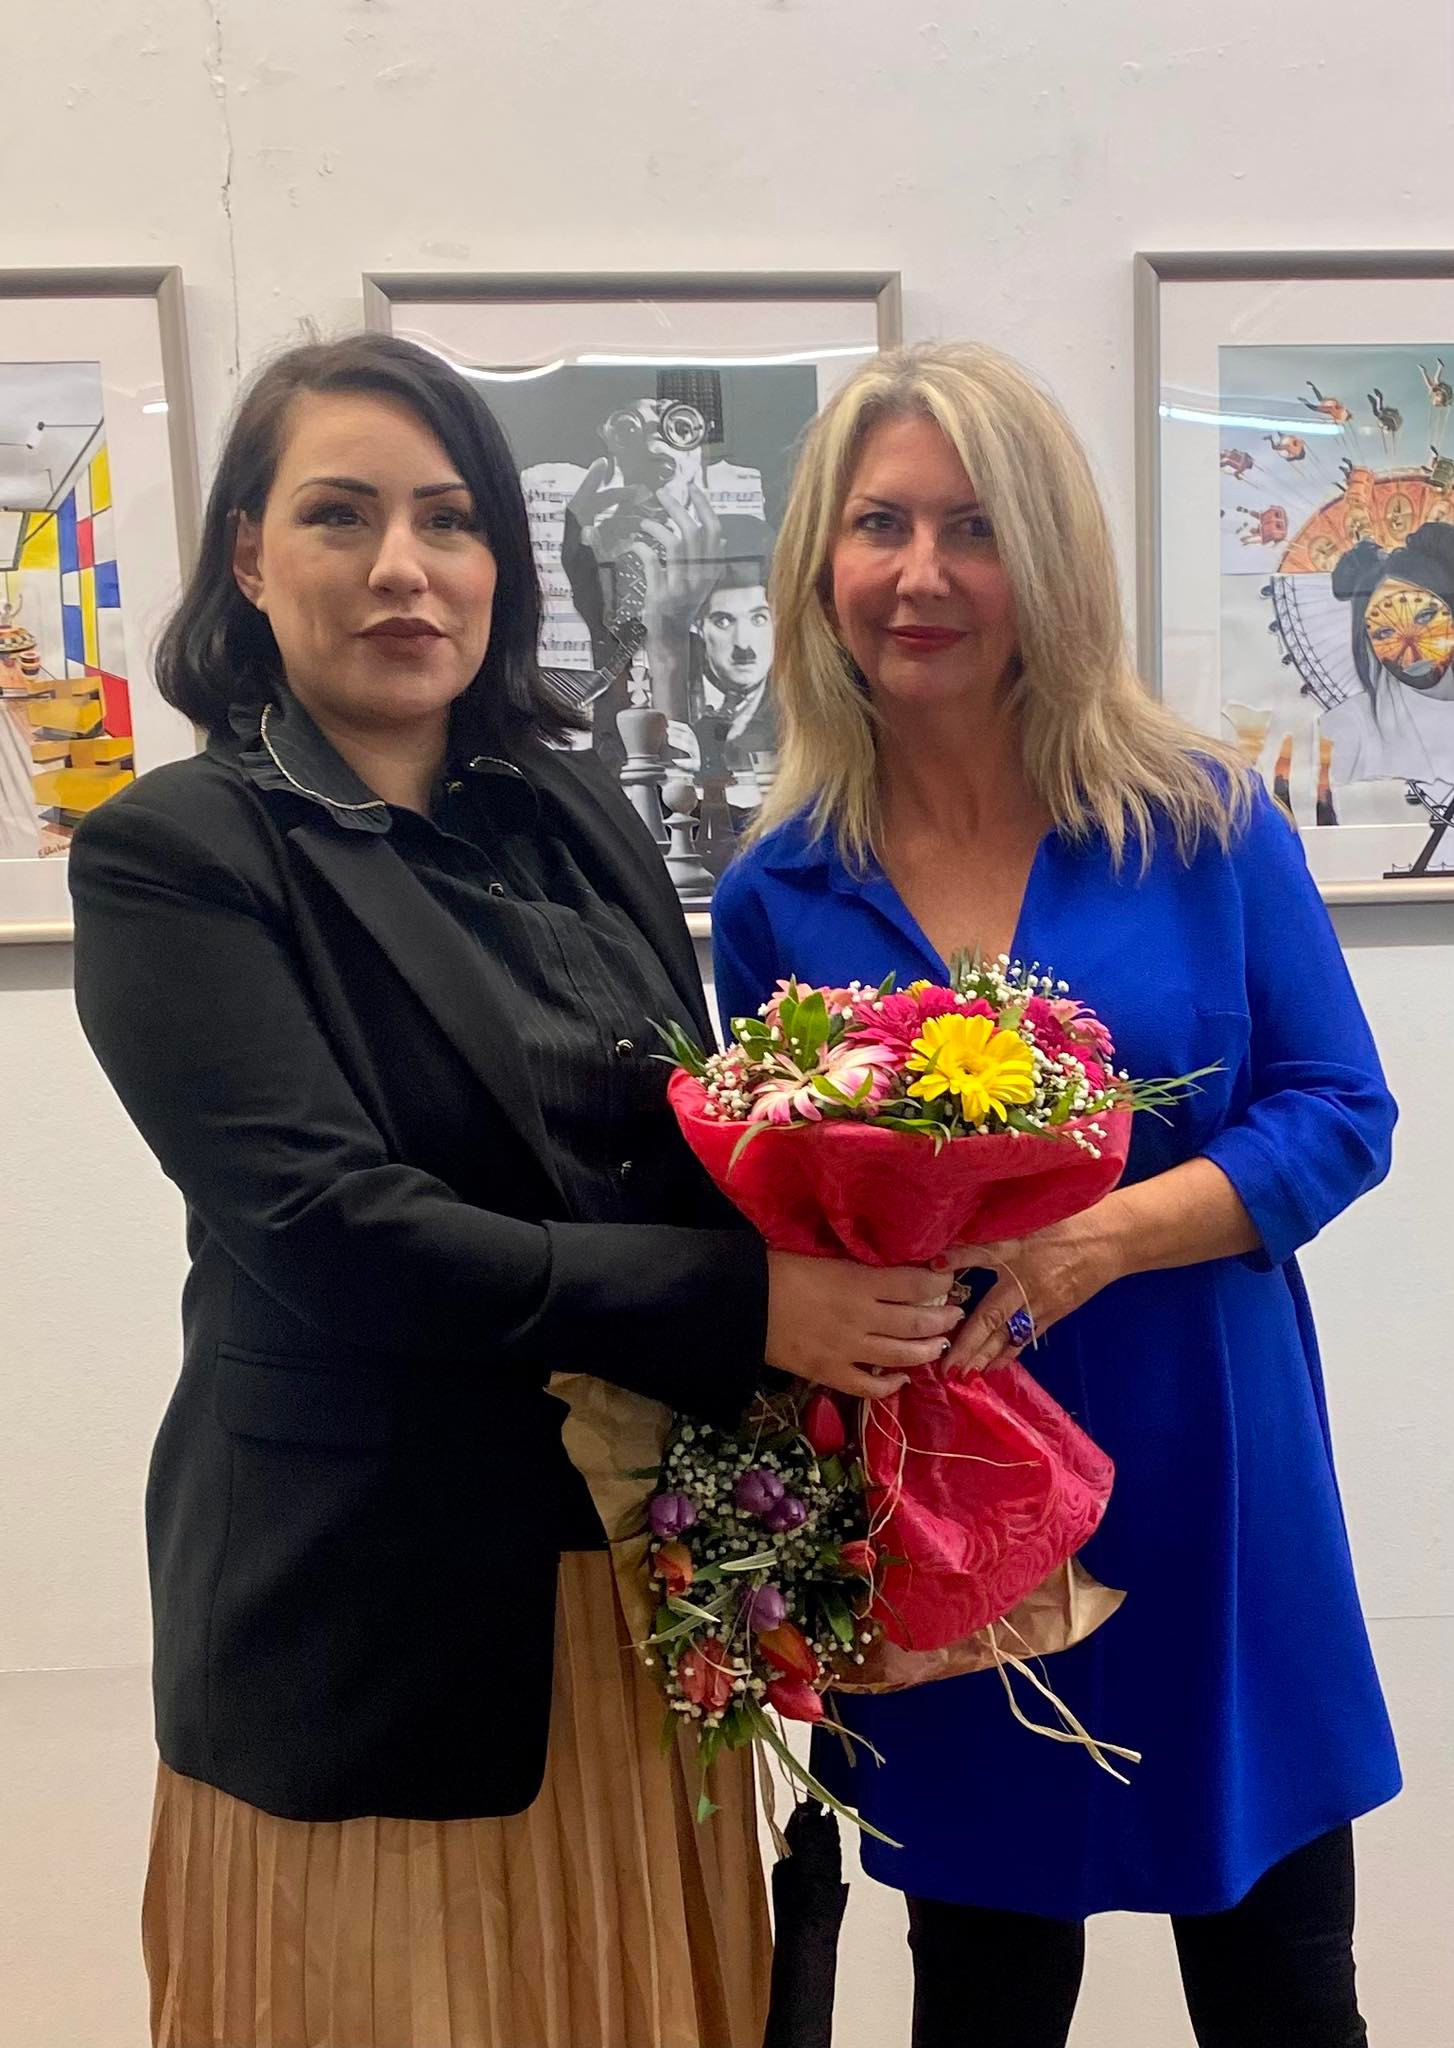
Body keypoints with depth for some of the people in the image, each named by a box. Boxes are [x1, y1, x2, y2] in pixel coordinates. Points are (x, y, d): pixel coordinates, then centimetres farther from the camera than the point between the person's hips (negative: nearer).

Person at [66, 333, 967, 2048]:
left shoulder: (579, 817, 6)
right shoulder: (173, 856, -9)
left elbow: (704, 1144, 7)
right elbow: (328, 1223, -19)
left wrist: (834, 1294, -12)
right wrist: (743, 1308, -21)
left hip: (643, 1566, 5)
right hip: (374, 1614, -5)